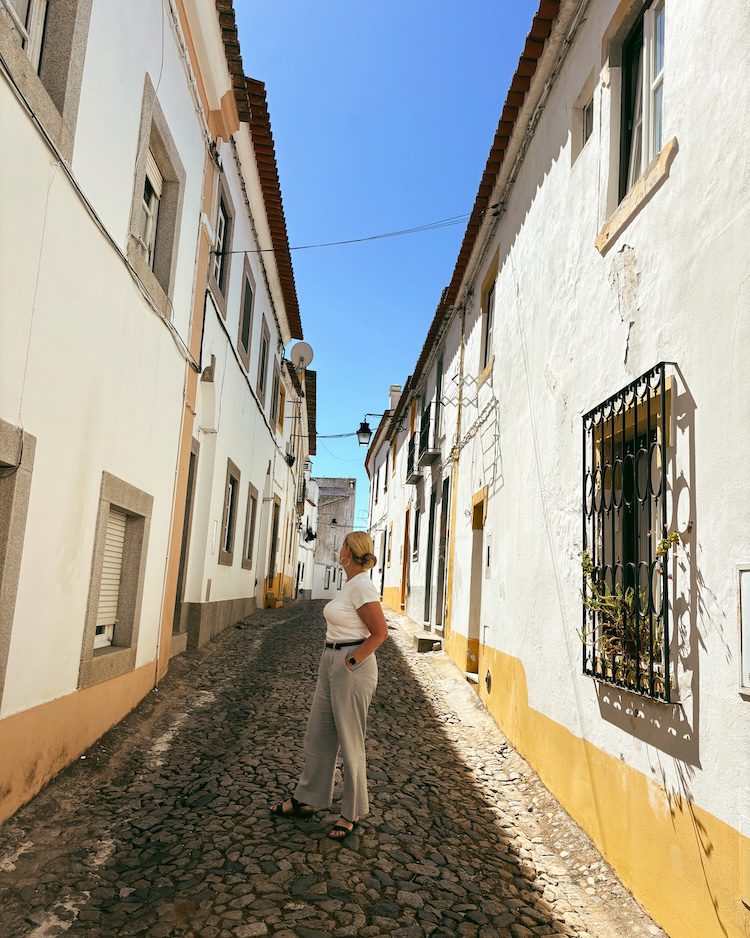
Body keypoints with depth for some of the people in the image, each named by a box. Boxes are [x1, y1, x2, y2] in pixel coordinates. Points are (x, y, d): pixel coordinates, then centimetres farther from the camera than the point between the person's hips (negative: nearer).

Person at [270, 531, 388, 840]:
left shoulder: (362, 586, -18)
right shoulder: (351, 584, 11)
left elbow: (380, 631, -20)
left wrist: (352, 661, -16)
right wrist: (335, 659, 17)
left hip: (352, 669, -10)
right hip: (331, 664, 10)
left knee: (349, 743, 4)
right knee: (317, 734, 16)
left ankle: (352, 812, 20)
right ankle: (307, 800, 31)